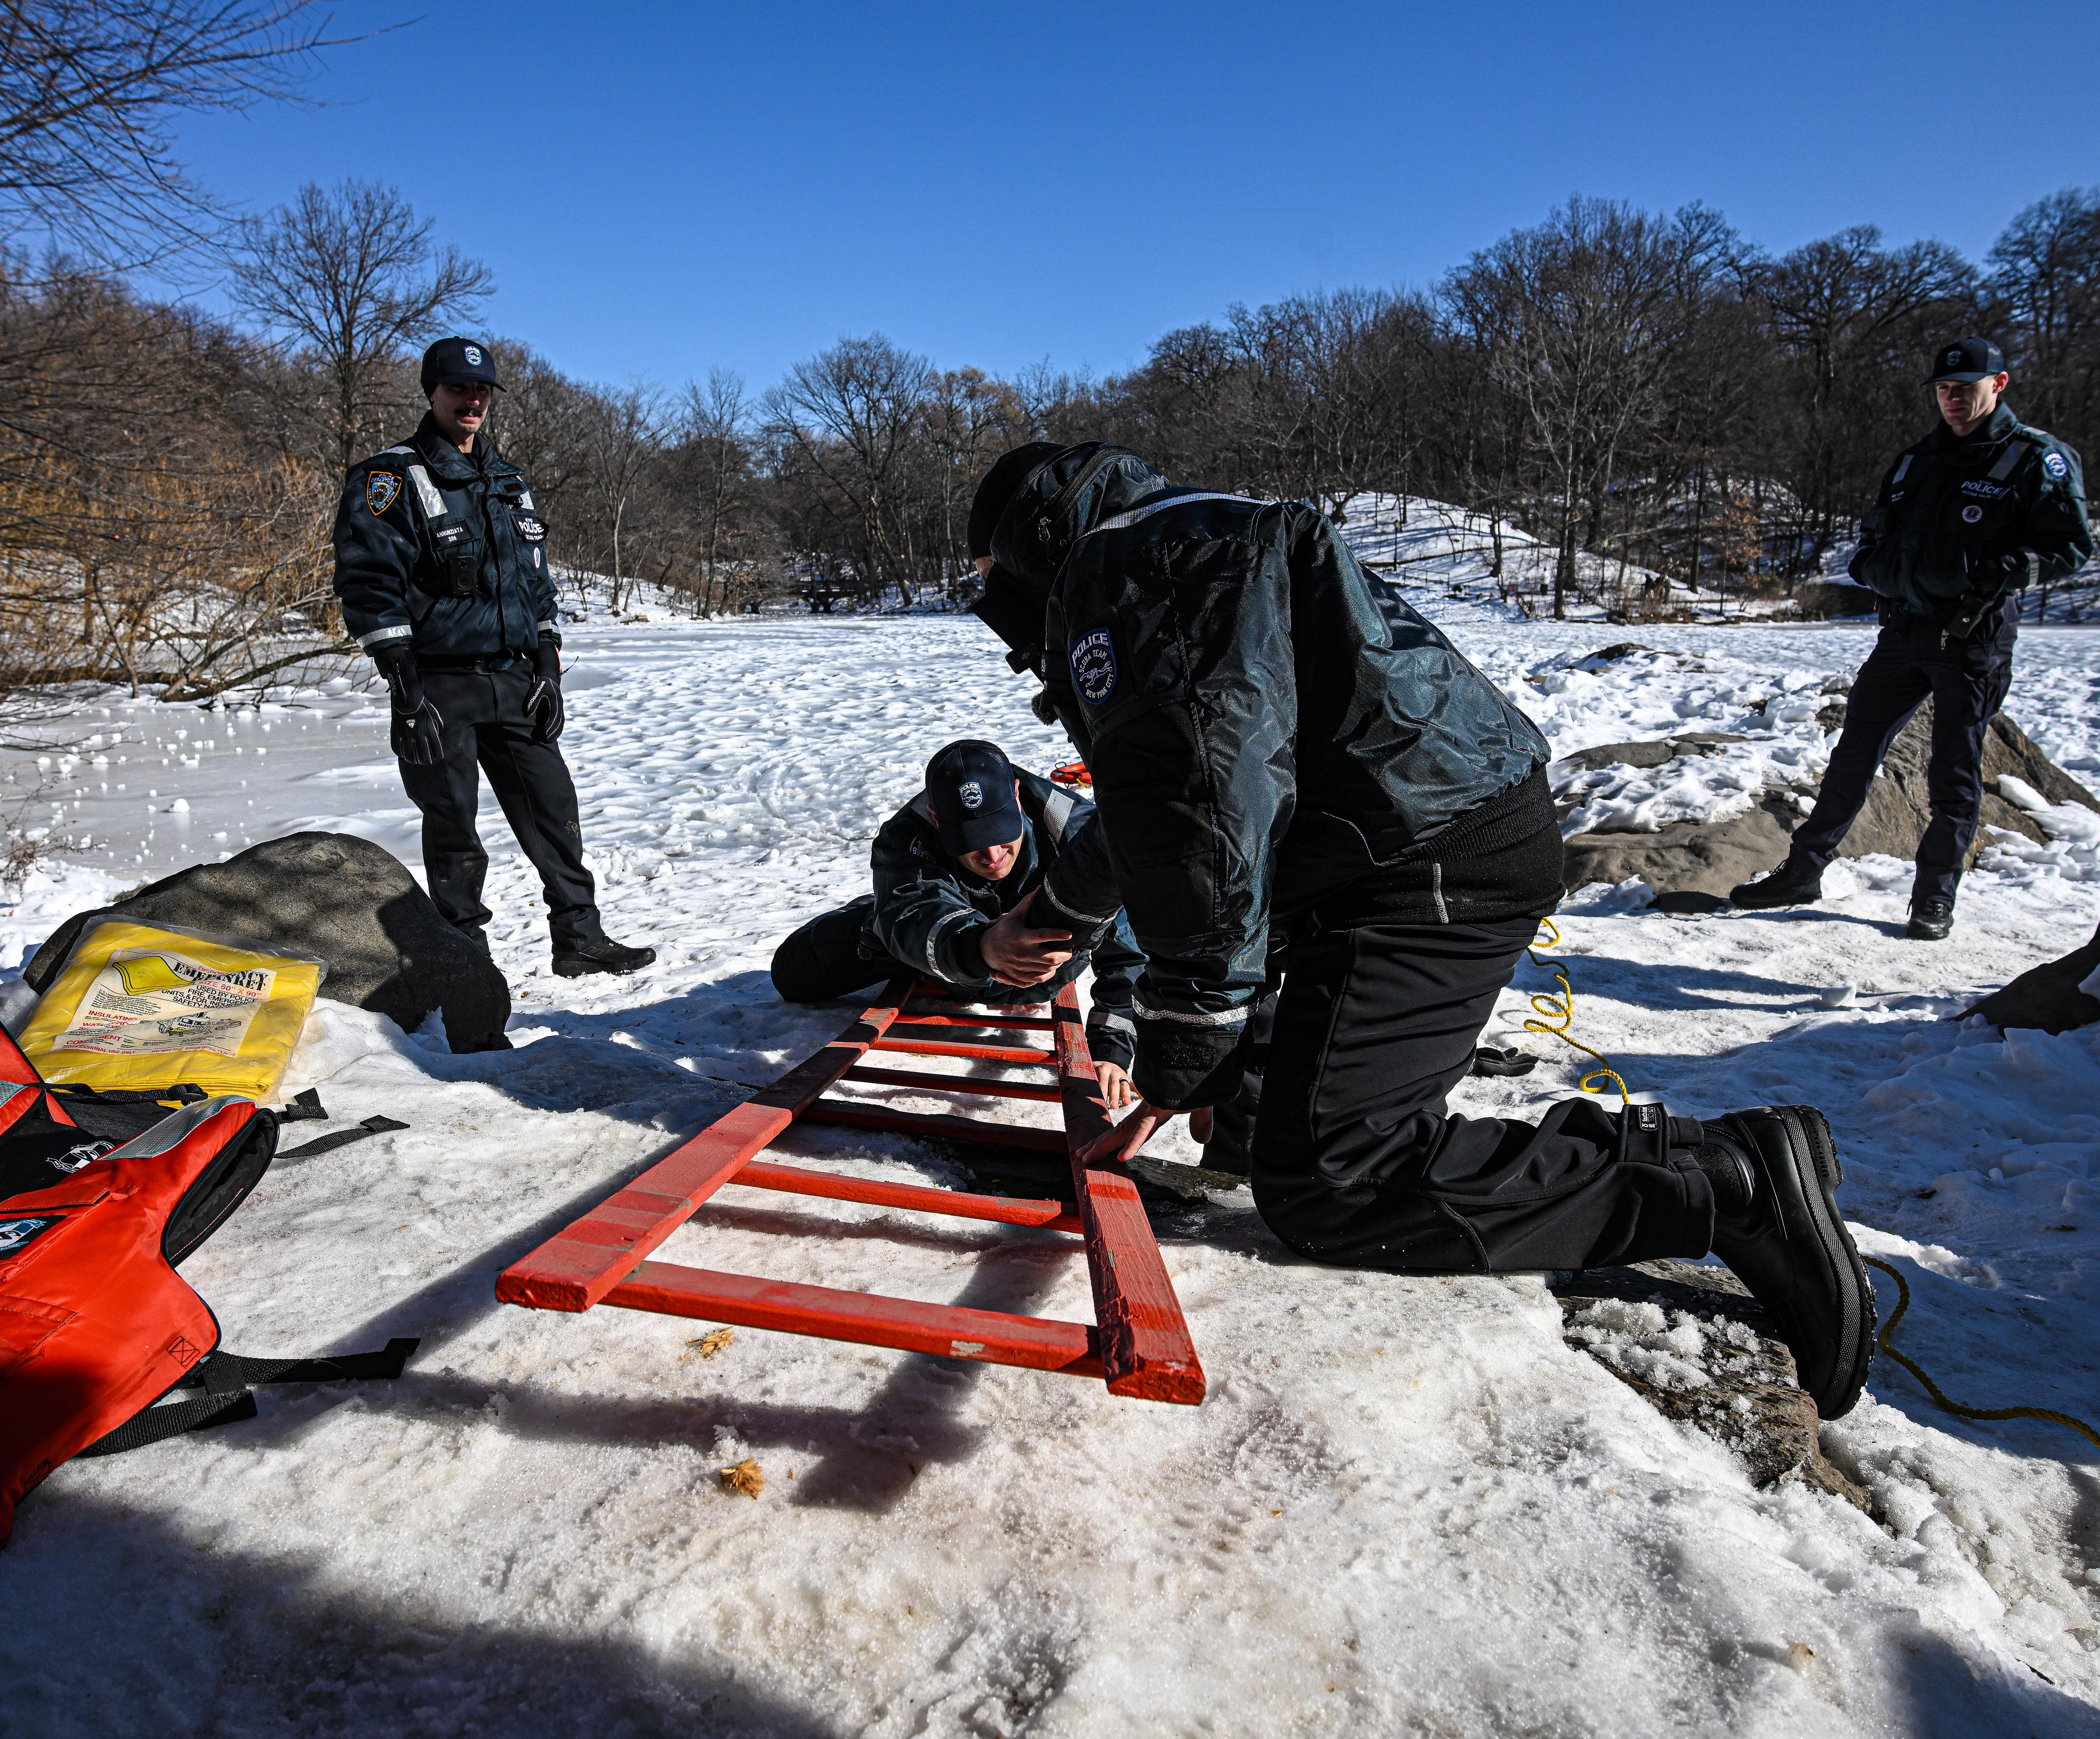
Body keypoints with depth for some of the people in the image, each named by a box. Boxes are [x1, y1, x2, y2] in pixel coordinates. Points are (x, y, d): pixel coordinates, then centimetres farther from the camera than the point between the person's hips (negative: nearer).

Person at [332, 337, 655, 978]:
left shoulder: (511, 484, 18)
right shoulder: (391, 480, -2)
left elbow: (538, 582, 21)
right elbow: (369, 584, -10)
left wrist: (549, 671, 13)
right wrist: (404, 686, -17)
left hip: (515, 683, 5)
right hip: (441, 687, -5)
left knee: (554, 810, 3)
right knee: (453, 825, 0)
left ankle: (580, 938, 11)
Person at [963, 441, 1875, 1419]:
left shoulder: (1105, 569, -4)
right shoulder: (1186, 540, 29)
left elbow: (1185, 800, -19)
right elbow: (1139, 804, 43)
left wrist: (1182, 1062, -15)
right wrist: (1056, 912, 55)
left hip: (1434, 857, -10)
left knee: (1323, 1188, -15)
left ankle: (1732, 1181, -10)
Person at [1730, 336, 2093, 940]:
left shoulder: (2037, 459, -1)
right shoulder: (1916, 460, 16)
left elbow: (2072, 545, -5)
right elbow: (1876, 529, 26)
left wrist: (2000, 571, -22)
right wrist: (1873, 563, 4)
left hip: (1974, 636, -5)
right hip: (1904, 628, 5)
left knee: (1953, 774, 0)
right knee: (1853, 754, 5)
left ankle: (1935, 898, 10)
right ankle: (1803, 872, 11)